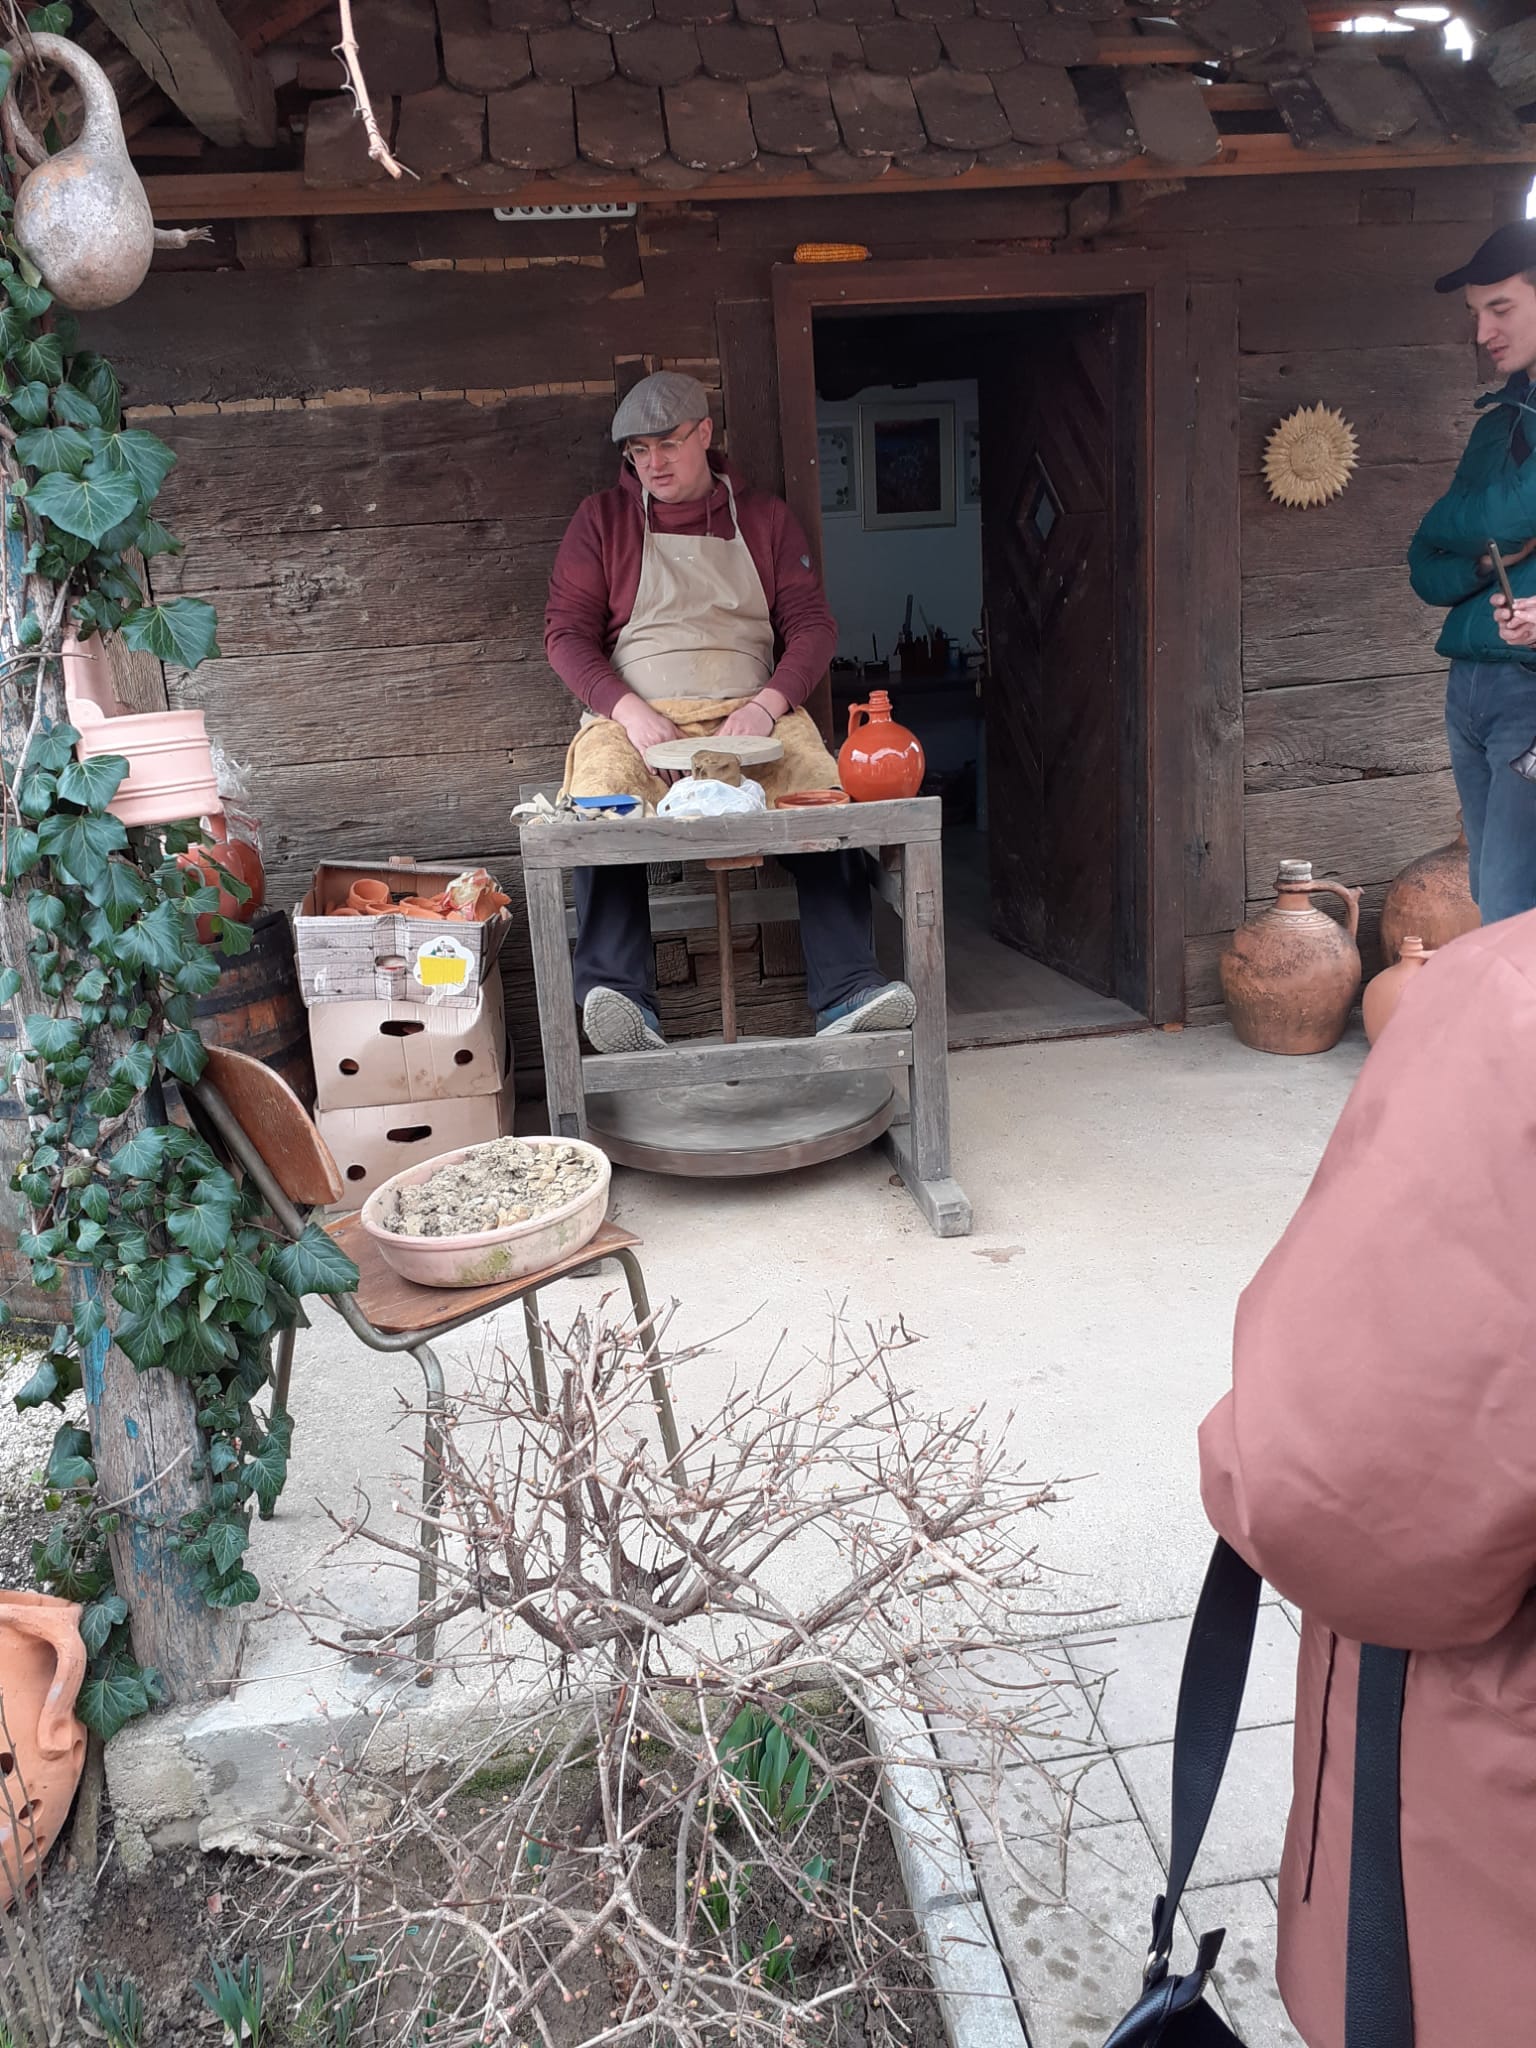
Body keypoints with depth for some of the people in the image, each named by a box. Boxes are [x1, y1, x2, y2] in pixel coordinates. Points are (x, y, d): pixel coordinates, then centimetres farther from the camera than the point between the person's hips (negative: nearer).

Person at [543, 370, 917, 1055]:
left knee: (829, 794, -28)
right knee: (602, 804, -34)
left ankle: (846, 990, -29)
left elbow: (812, 626, 10)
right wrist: (629, 711, -13)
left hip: (750, 716, 1)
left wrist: (767, 703, -10)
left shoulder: (765, 518, 18)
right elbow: (566, 634, 5)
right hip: (635, 719, -1)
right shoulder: (600, 520, 13)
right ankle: (621, 999, -39)